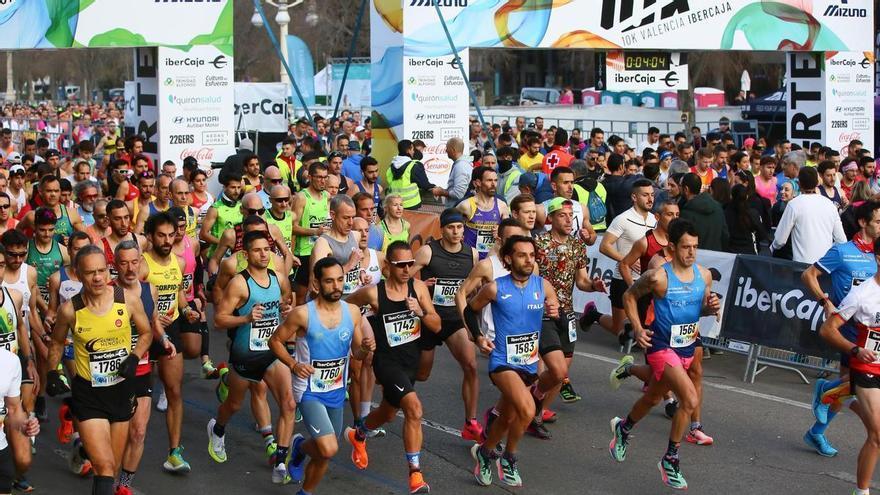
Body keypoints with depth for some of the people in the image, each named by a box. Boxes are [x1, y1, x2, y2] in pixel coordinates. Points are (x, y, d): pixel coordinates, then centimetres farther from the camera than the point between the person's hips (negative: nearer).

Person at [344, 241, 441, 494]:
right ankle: (415, 474, -19)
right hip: (387, 360, -6)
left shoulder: (418, 287, -6)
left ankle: (358, 435, 57)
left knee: (388, 413, 25)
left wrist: (420, 311, -23)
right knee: (414, 408, -25)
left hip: (411, 360, 6)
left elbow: (436, 326, -5)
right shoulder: (373, 293, -16)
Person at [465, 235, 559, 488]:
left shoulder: (543, 285, -2)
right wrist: (478, 337, -7)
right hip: (503, 361, -5)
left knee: (507, 418, 18)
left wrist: (555, 313, -18)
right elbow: (470, 310, 6)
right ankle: (509, 458, -3)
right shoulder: (495, 288, -10)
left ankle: (485, 452, 45)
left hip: (530, 363, 5)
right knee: (527, 410, -26)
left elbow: (560, 315, 4)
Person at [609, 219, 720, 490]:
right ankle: (670, 460, -6)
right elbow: (629, 296, -4)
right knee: (691, 399, -21)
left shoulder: (704, 275, -2)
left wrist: (711, 308, -9)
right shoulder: (658, 277, -19)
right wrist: (637, 328, -14)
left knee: (653, 398, 24)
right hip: (661, 346, -7)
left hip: (687, 348, 7)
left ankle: (623, 429, 53)